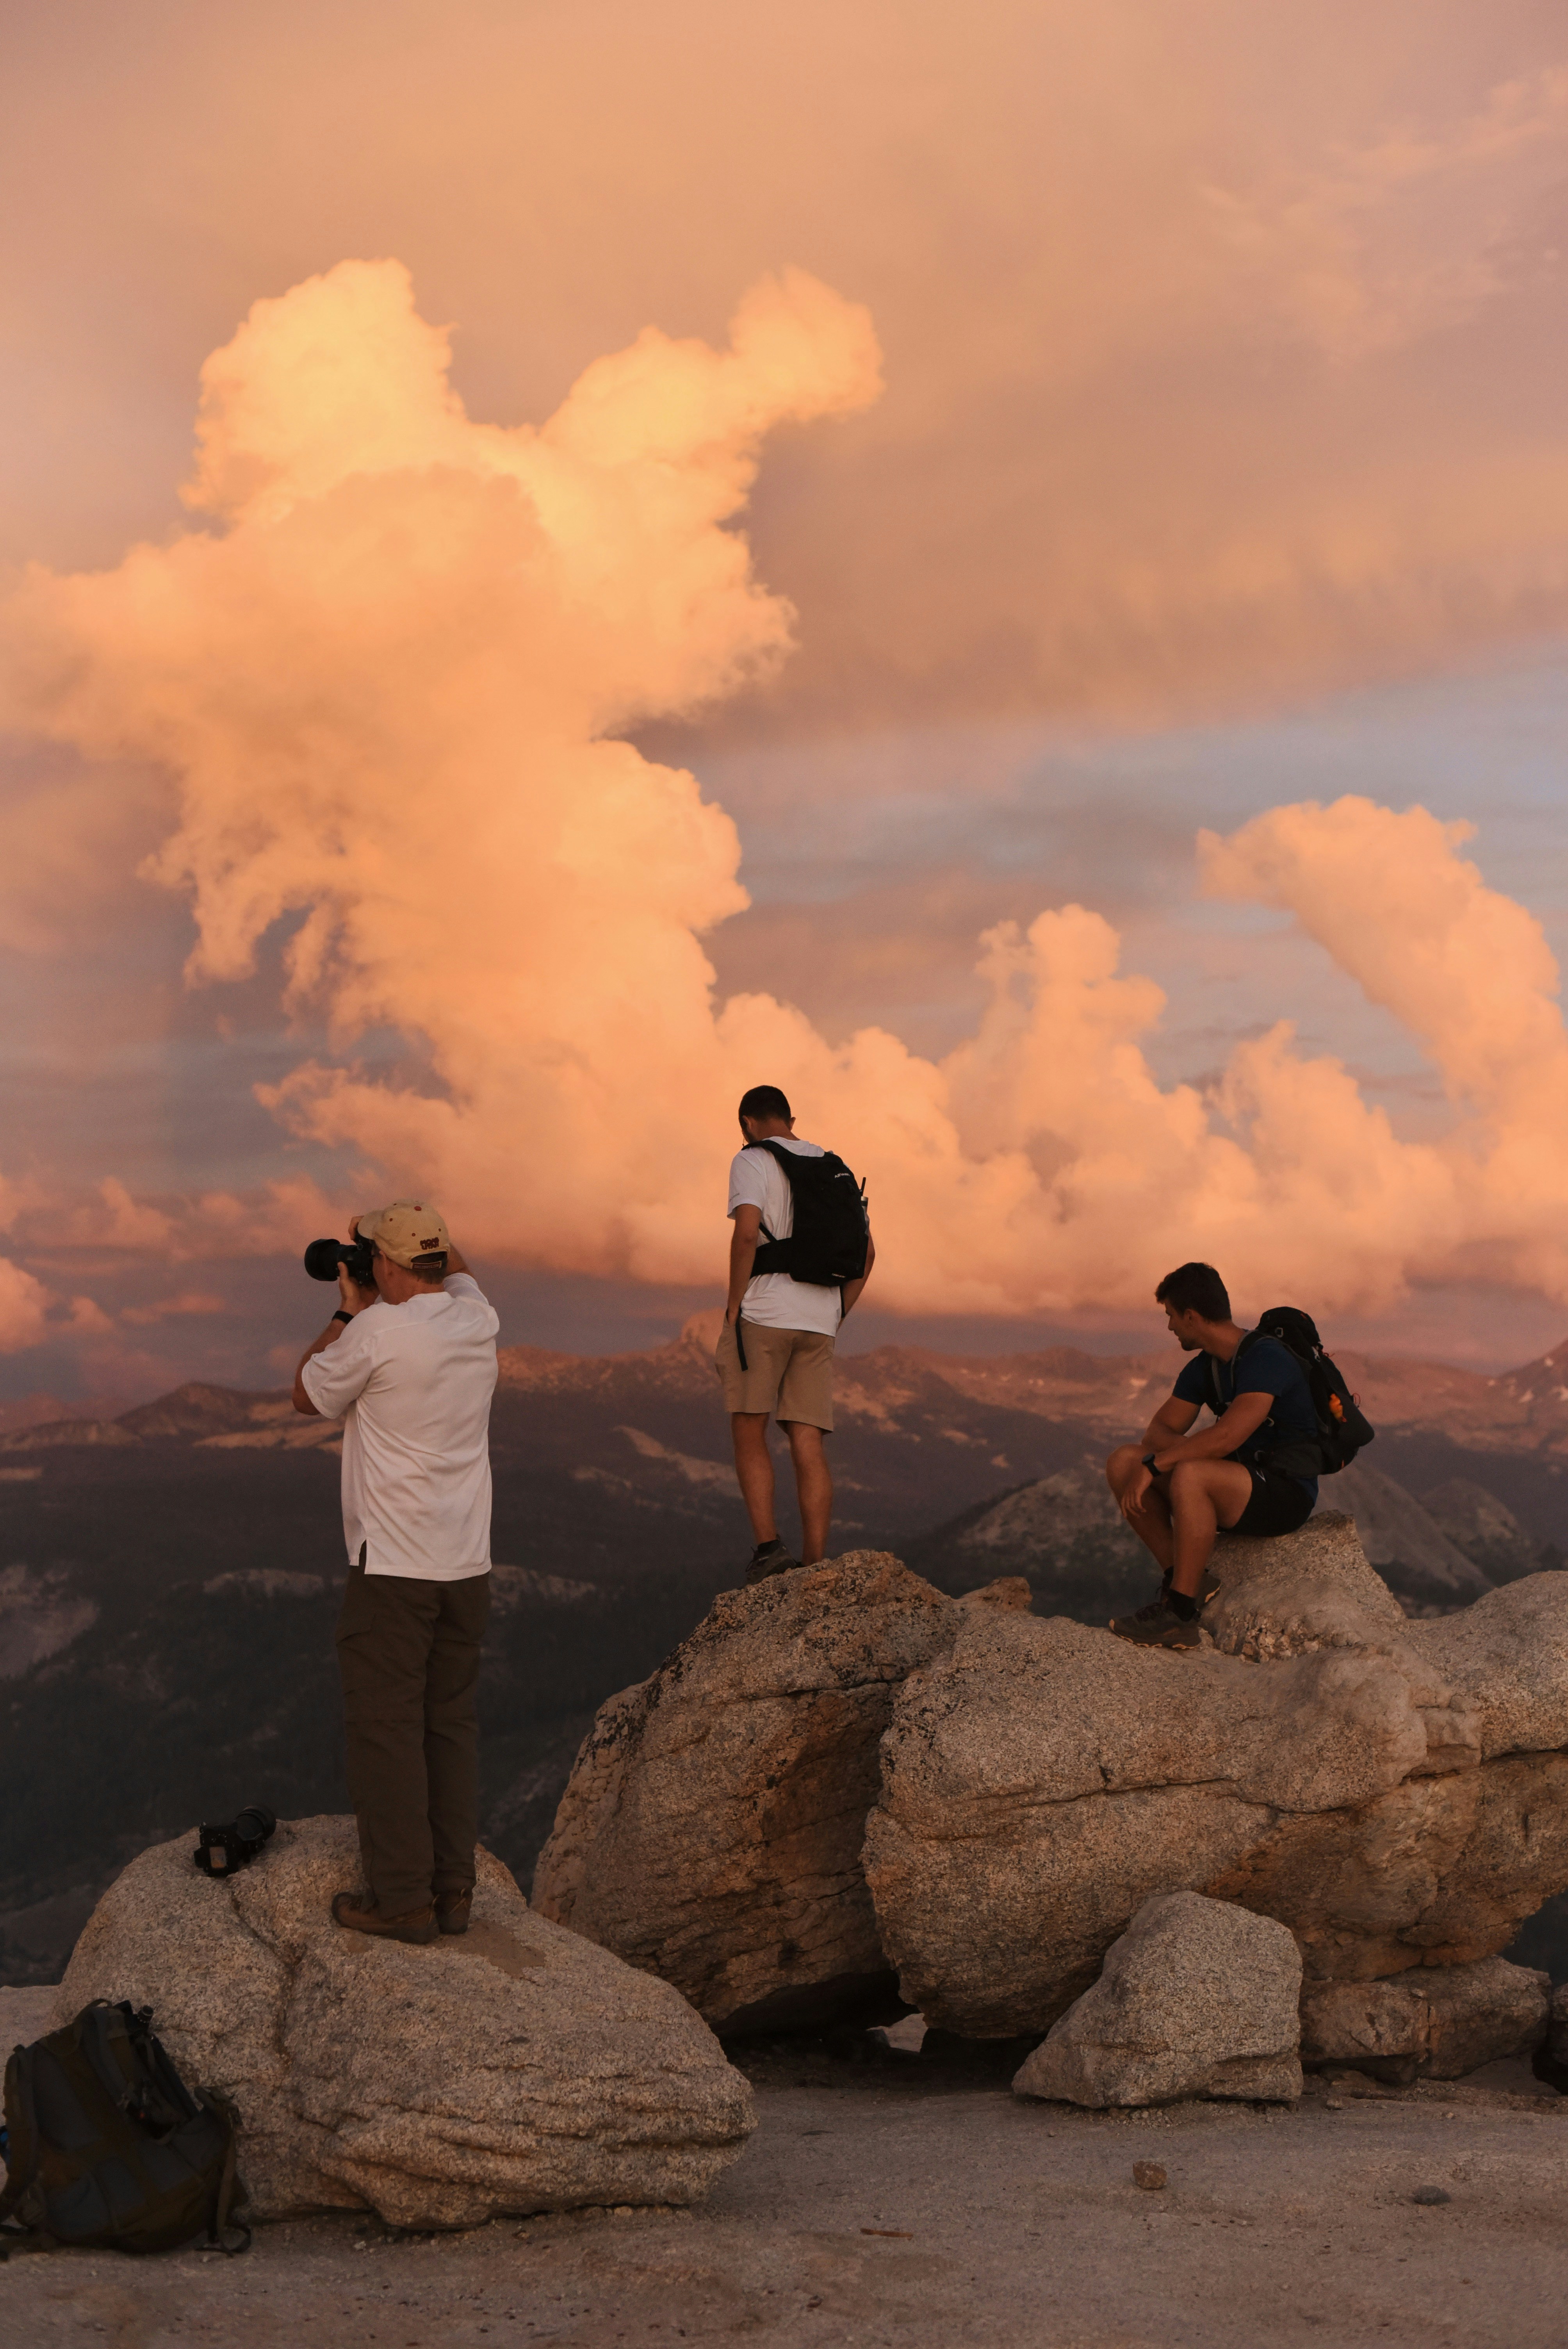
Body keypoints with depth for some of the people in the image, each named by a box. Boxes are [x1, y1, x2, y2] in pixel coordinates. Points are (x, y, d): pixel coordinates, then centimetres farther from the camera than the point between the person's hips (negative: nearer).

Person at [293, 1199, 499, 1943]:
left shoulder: (377, 1333, -15)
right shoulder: (477, 1320, 4)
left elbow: (308, 1395, 2)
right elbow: (456, 1268, 29)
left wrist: (348, 1311, 9)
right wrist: (394, 1230, 17)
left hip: (392, 1568, -6)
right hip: (467, 1566, 6)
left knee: (385, 1728, 0)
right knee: (452, 1723, 12)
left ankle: (401, 1897, 2)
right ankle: (452, 1889, 15)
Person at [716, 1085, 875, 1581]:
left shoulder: (752, 1161, -2)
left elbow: (747, 1233, -18)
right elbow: (865, 1251, 17)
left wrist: (733, 1309, -11)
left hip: (763, 1315, -5)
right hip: (818, 1323, 5)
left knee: (750, 1435, 2)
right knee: (808, 1446, 3)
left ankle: (767, 1544, -13)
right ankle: (815, 1568, -3)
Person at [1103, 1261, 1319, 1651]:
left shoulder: (1265, 1358, -20)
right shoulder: (1203, 1369, 9)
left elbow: (1228, 1436, -31)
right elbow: (1159, 1430, 10)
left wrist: (1154, 1465, -26)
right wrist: (1185, 1448, -14)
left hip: (1286, 1494, -9)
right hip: (1236, 1486, 9)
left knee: (1190, 1476, -37)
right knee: (1123, 1462, -3)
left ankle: (1180, 1613, -28)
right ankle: (1184, 1579, -7)